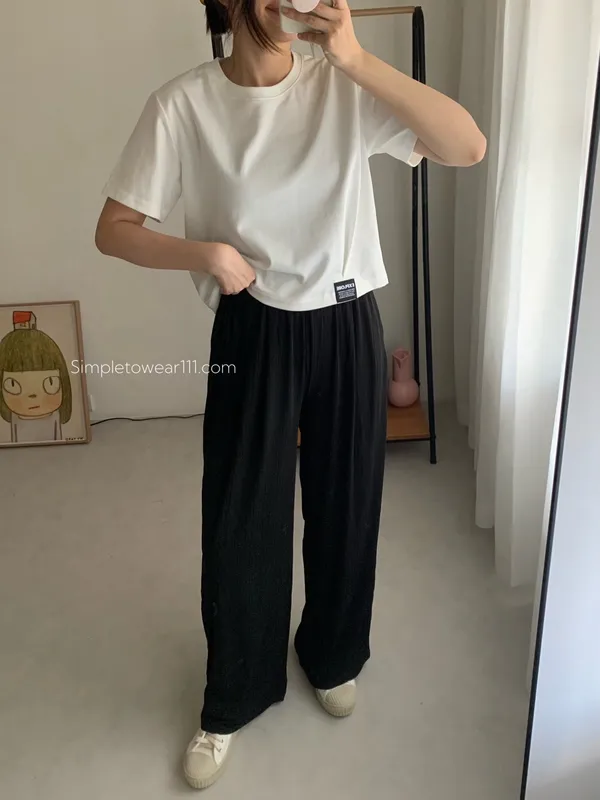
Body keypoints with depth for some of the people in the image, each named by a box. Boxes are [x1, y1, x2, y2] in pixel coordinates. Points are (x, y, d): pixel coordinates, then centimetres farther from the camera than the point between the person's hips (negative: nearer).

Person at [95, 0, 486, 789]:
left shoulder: (344, 87, -5)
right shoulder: (183, 105, -7)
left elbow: (468, 148, -16)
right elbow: (114, 230, -4)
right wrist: (203, 252, -23)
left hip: (346, 326, 2)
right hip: (252, 332, -1)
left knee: (345, 505, 14)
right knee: (241, 520, 6)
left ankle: (333, 655, 42)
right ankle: (232, 699, 30)